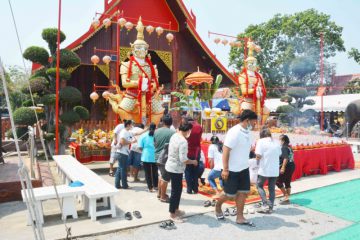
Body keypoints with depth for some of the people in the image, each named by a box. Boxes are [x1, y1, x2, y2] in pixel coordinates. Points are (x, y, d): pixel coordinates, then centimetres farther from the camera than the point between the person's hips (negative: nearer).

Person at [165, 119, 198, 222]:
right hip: (176, 169, -9)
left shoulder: (174, 136, 3)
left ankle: (176, 209, 34)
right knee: (176, 190, 3)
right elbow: (183, 160, -26)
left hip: (171, 166, 9)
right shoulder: (183, 141, -25)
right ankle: (172, 214, 16)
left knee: (177, 189, 21)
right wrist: (193, 162, -10)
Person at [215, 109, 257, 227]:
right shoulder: (234, 132, -20)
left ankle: (240, 217, 19)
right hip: (232, 170, -8)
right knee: (230, 194, 5)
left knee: (243, 192, 8)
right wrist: (225, 169, -23)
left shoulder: (247, 132, 5)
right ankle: (217, 207, 32)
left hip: (244, 168, 8)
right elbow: (225, 151, -22)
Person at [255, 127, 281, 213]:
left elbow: (258, 156, -16)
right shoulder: (276, 142, 8)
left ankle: (265, 204, 3)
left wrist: (257, 158, 4)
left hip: (264, 169, -5)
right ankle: (270, 207, 16)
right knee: (272, 188, 14)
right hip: (275, 170, 5)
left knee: (259, 185, 14)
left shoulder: (261, 141, -8)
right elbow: (279, 154, 11)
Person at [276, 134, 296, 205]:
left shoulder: (284, 148, -15)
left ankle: (286, 196, 2)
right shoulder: (289, 148, 12)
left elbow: (286, 158, -25)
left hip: (286, 167, -9)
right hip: (291, 166, 9)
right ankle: (287, 198, 19)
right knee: (287, 183, 14)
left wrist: (283, 167, -26)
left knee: (278, 182, 1)